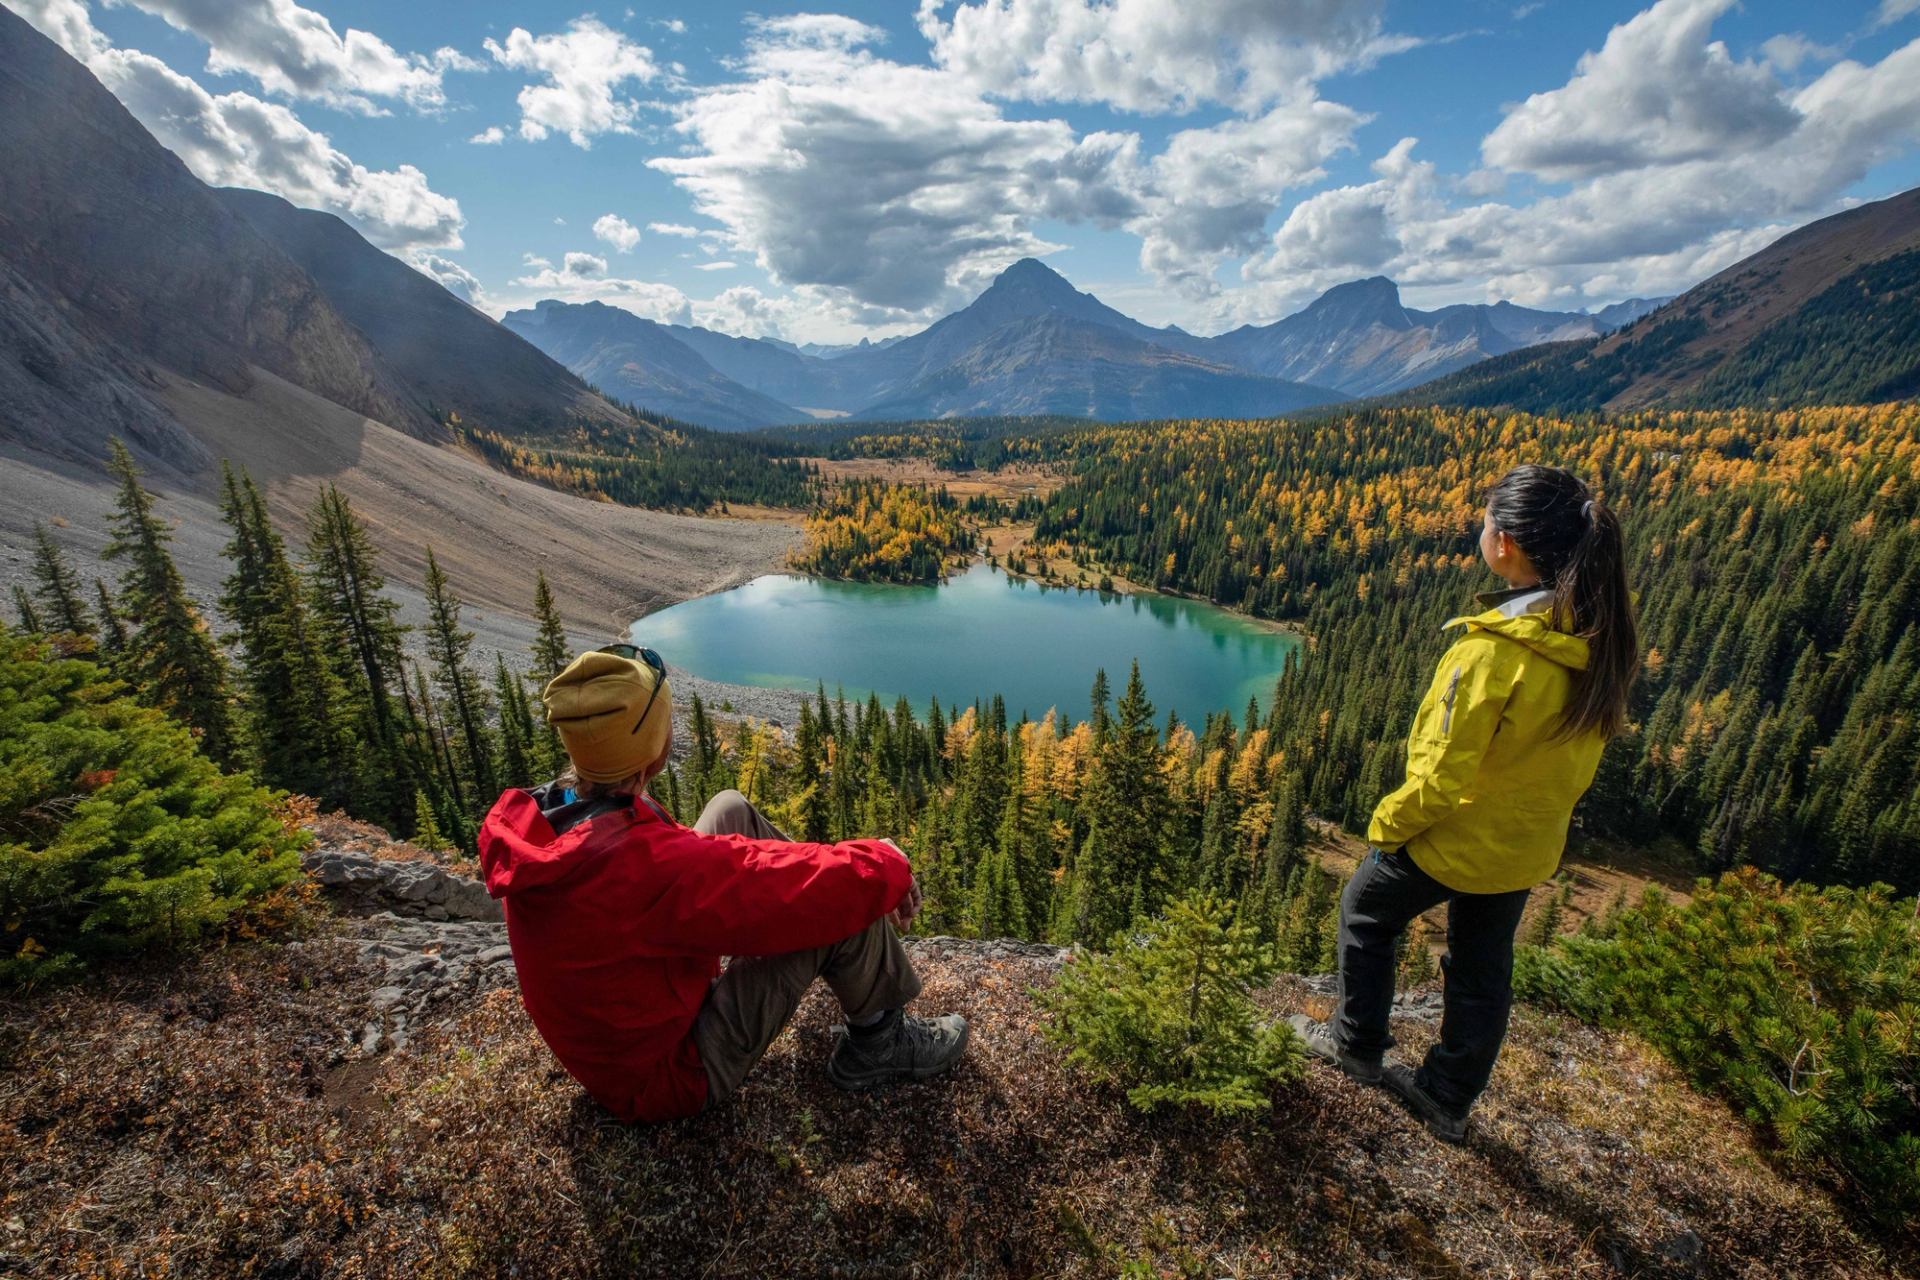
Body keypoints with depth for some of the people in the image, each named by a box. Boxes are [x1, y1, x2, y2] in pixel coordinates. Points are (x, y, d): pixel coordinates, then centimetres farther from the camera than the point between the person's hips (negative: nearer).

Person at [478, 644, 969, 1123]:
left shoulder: (522, 820, -14)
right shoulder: (646, 866, -40)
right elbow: (816, 891, -33)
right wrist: (887, 862, -11)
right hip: (668, 1074, -8)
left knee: (732, 810, 6)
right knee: (846, 896, -14)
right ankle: (878, 1045, 13)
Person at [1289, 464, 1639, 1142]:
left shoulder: (1495, 652, -34)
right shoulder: (1601, 637, -10)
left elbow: (1442, 774, -27)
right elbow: (1572, 751, 4)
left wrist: (1388, 823, -9)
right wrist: (1540, 805, 17)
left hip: (1454, 838, -7)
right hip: (1528, 844, 7)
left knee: (1364, 915, 20)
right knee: (1483, 966, 22)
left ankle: (1359, 1045, 38)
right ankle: (1448, 1097, 43)